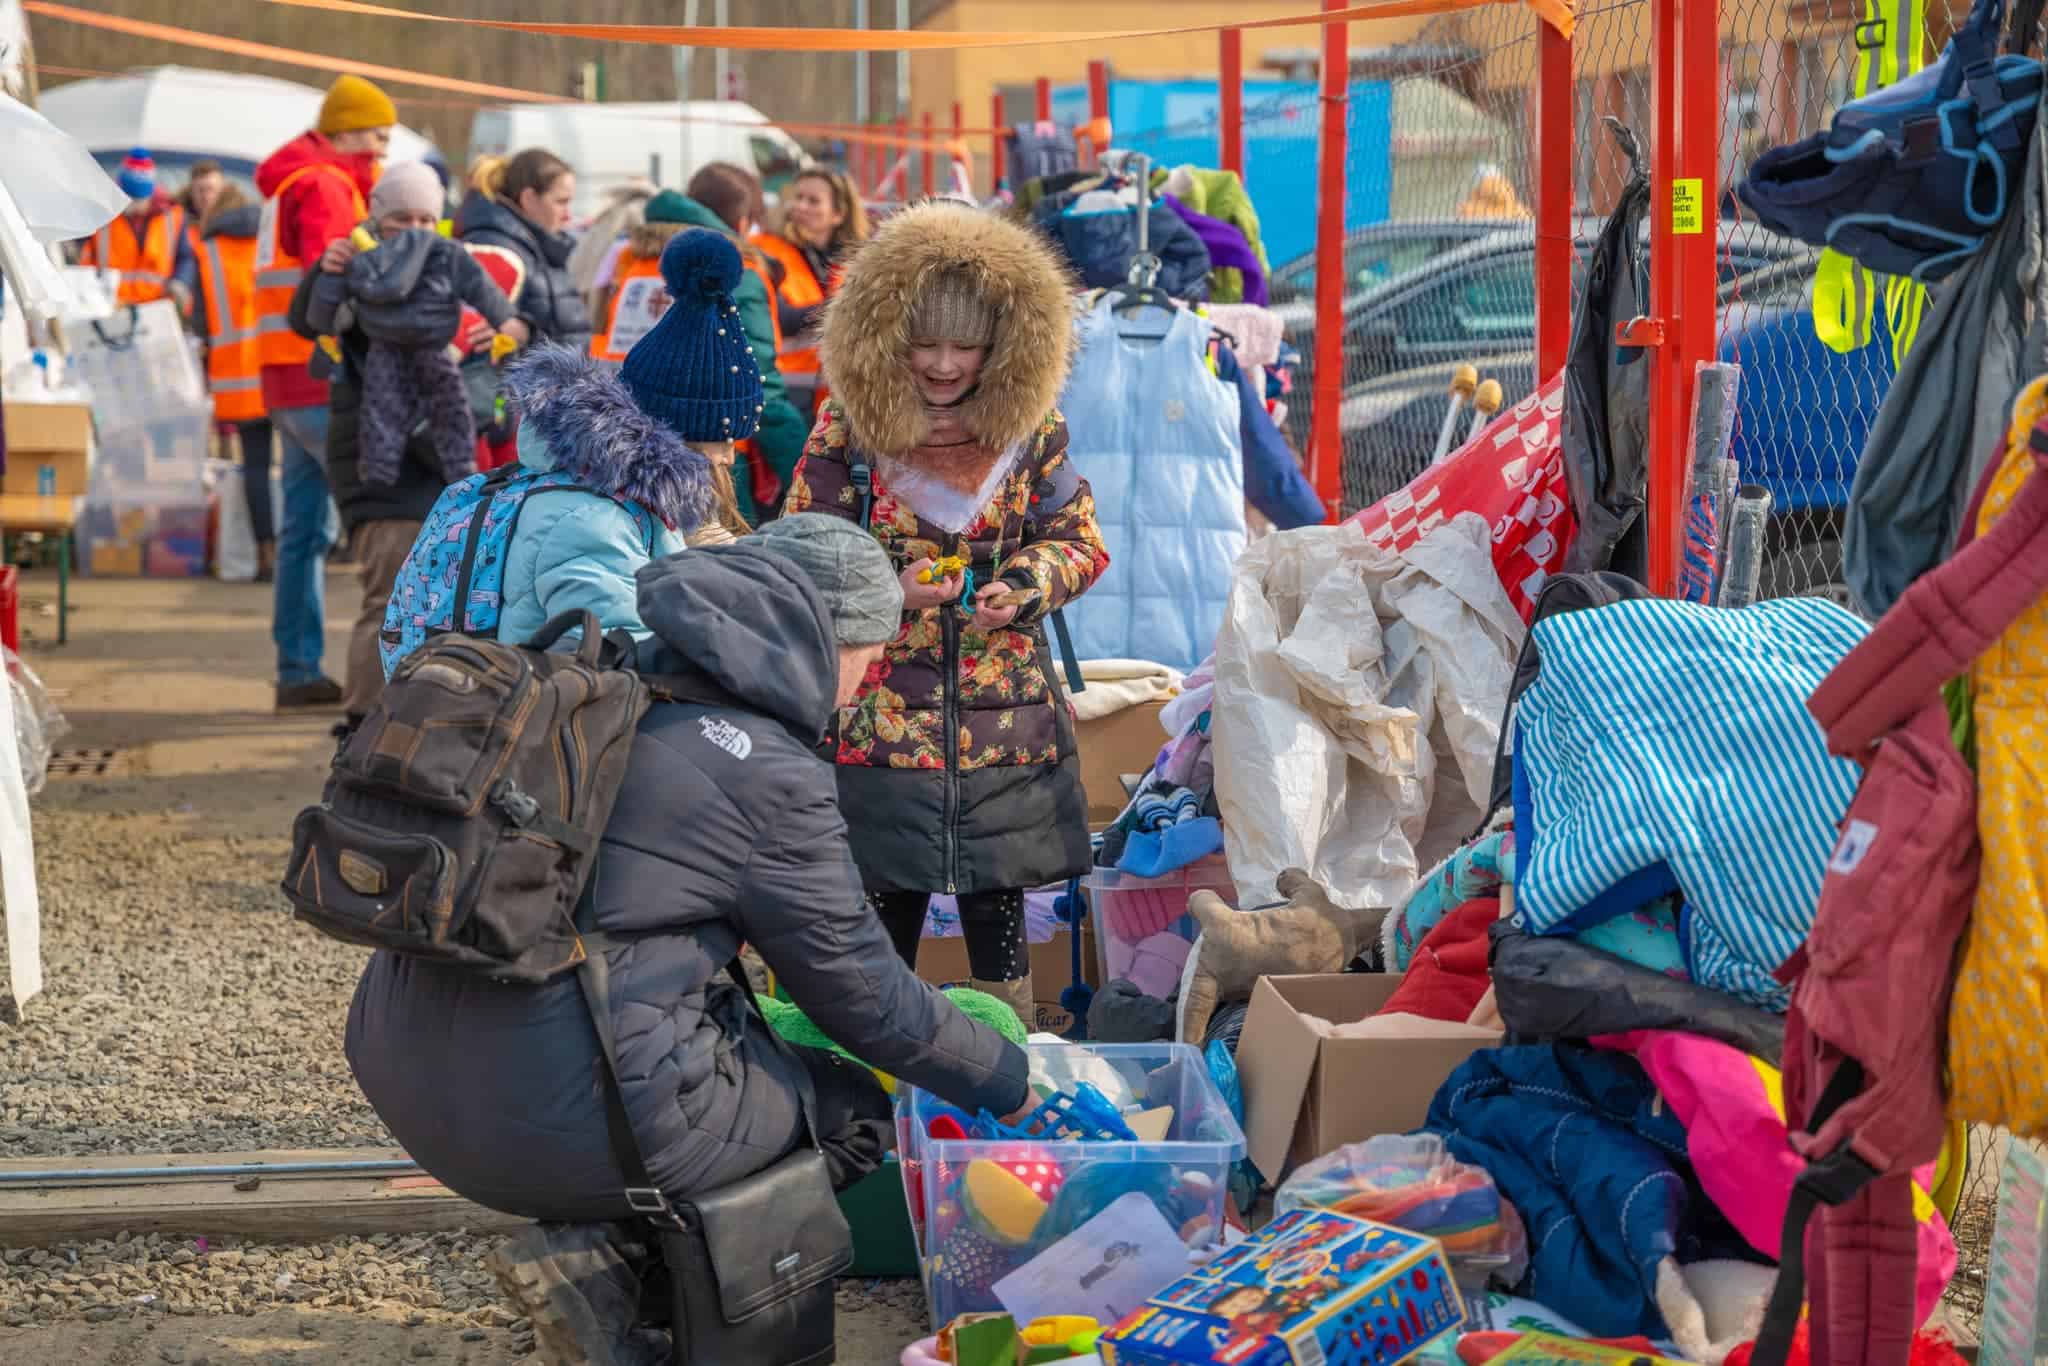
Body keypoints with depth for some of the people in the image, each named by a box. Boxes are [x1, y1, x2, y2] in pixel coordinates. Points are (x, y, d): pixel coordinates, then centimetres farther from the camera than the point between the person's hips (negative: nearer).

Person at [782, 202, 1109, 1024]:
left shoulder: (1032, 428, 1)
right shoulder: (847, 429, -5)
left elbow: (1079, 541, 8)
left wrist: (1022, 586, -12)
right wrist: (888, 589, -17)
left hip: (1006, 712, 2)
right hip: (882, 714, -2)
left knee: (997, 909, 9)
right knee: (889, 905, 6)